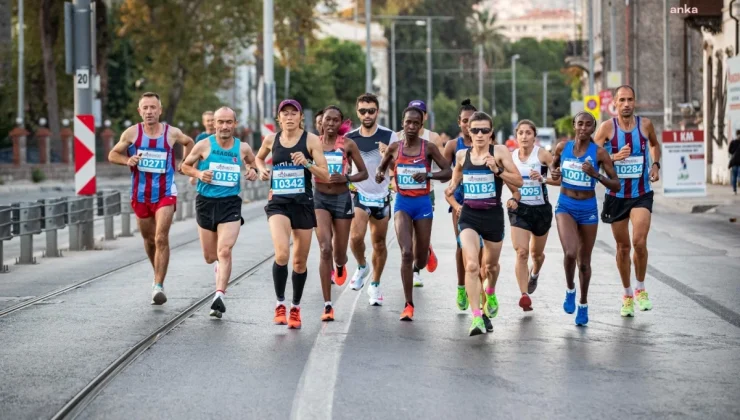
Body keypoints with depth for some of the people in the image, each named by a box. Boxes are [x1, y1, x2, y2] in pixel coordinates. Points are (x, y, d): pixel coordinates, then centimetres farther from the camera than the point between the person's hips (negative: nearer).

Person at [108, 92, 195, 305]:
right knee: (149, 239, 15)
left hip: (165, 194, -2)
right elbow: (113, 155, 4)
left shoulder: (172, 133, -5)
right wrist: (127, 160, -16)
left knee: (161, 239, -15)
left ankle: (159, 286, -16)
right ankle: (158, 275, 38)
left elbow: (189, 142, 17)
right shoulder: (132, 133, -5)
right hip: (140, 194, 2)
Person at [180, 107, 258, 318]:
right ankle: (219, 265, 47)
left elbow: (253, 164, 20)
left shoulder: (243, 148, 1)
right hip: (206, 203, 1)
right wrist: (198, 173, -12)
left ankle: (220, 296, -20)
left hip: (230, 205, -1)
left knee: (224, 251, -18)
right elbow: (185, 166, 8)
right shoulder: (204, 146, -3)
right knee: (210, 257, 11)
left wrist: (253, 172, -4)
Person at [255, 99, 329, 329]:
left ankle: (296, 308, 28)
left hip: (303, 203, 0)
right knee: (281, 254, -21)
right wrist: (262, 170, 6)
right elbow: (259, 158, 27)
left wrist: (307, 163, -22)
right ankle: (280, 304, -3)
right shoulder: (271, 139, 4)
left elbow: (325, 176, -6)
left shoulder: (311, 140, -3)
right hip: (278, 202, 0)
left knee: (300, 260, 9)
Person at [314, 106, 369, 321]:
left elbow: (363, 173, 2)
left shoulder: (348, 144, -2)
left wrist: (346, 178, -16)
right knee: (325, 249, -16)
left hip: (342, 199, 0)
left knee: (339, 253, 10)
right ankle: (327, 305, -13)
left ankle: (340, 265, 53)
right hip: (320, 199, 0)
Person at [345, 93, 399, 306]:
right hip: (359, 194, 0)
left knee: (379, 242, 7)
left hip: (381, 196, 0)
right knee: (356, 236, -19)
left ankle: (375, 285, 22)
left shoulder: (389, 136, -6)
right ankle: (362, 266, 11)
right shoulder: (349, 138, -1)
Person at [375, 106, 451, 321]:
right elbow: (381, 168, 16)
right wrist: (379, 175, -8)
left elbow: (448, 172, -5)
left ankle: (417, 264, 49)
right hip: (402, 202, 0)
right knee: (406, 253, -16)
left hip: (423, 203, 0)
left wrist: (428, 175, -22)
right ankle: (409, 305, -9)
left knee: (420, 259, 8)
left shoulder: (429, 147, -4)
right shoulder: (394, 148, 1)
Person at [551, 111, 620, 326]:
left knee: (584, 261, 10)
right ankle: (570, 290, 6)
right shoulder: (562, 147, -2)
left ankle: (583, 304, 30)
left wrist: (595, 174, -24)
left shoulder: (599, 153, -9)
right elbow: (553, 167, 19)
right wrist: (553, 174, -4)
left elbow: (616, 185, -9)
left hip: (588, 209, 0)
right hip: (565, 206, 0)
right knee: (570, 253, -22)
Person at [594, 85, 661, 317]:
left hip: (642, 194, 0)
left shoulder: (645, 124, -1)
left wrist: (655, 164, 4)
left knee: (639, 241, -18)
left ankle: (640, 289, 4)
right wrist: (615, 157, -24)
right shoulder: (607, 127, -7)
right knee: (623, 247, 9)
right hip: (617, 195, 0)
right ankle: (627, 294, 27)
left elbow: (655, 144, 20)